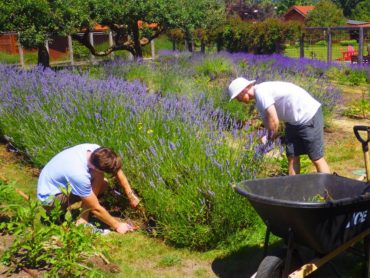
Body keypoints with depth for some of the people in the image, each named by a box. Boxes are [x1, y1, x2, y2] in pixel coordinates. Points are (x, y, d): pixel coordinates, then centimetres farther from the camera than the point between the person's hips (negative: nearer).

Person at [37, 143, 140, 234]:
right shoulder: (79, 174, -37)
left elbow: (117, 169, -2)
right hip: (50, 197, -9)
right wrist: (117, 226, -14)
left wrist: (131, 195, -1)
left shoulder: (95, 150, -19)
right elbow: (96, 208, -25)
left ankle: (83, 218, -1)